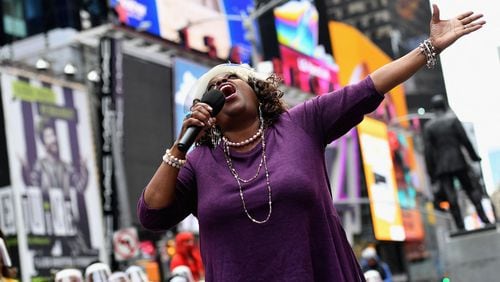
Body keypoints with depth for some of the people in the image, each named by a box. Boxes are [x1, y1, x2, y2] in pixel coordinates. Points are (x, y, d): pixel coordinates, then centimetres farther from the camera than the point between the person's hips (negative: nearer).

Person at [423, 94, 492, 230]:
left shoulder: (428, 126, 3)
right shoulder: (452, 119, -2)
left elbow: (428, 151, 0)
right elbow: (464, 139, -5)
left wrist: (431, 173, 3)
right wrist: (474, 156, 5)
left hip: (442, 166, 1)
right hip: (458, 161, -1)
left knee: (451, 198, 0)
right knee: (471, 190, 7)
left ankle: (461, 227, -3)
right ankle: (484, 219, 0)